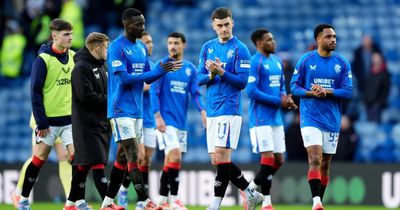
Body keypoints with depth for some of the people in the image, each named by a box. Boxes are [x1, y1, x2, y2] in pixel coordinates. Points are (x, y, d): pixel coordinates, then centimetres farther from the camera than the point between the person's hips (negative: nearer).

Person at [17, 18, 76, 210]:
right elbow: (36, 92, -11)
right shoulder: (43, 60, -10)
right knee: (39, 159, 3)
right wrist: (41, 122, -14)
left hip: (70, 118, 4)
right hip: (49, 119, -4)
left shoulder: (74, 57, 5)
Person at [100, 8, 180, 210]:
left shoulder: (142, 47, 13)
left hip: (137, 110, 8)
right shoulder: (116, 47, -12)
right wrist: (159, 71, -21)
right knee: (132, 154, -12)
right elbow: (124, 78, -20)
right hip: (121, 109, -8)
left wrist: (165, 69, -5)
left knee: (123, 156, 9)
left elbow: (147, 78, 16)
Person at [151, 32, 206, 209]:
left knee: (170, 160, 9)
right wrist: (158, 116, -15)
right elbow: (154, 92, -7)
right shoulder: (161, 65, -3)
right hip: (166, 120, -5)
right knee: (175, 155, -17)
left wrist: (202, 111, -10)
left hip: (181, 121, 5)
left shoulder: (190, 68, 10)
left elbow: (195, 93, 7)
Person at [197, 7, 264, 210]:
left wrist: (220, 72, -22)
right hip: (212, 111, 7)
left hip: (229, 110, -7)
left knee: (221, 156, -12)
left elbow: (242, 82, -10)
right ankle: (251, 193, 20)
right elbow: (200, 78, 11)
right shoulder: (207, 48, 13)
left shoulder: (240, 49, -5)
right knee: (217, 160, 7)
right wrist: (211, 75, -10)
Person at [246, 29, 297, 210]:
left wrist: (286, 100, 0)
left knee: (279, 160, 8)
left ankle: (251, 189, 23)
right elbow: (251, 91, -18)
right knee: (268, 158, -10)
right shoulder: (254, 62, -11)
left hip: (276, 118, 8)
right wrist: (279, 101, -18)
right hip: (261, 118, -8)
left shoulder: (277, 62, 14)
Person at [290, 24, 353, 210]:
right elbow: (294, 87, 1)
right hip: (310, 118, -3)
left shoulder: (342, 63, 3)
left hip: (332, 120, 3)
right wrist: (311, 93, -17)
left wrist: (327, 92, -18)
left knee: (325, 163, 10)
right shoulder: (306, 60, -1)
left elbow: (348, 91, -2)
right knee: (315, 160, -17)